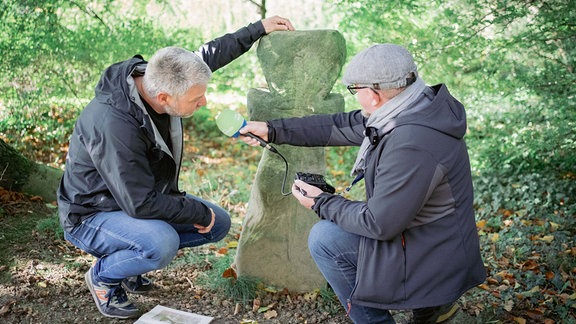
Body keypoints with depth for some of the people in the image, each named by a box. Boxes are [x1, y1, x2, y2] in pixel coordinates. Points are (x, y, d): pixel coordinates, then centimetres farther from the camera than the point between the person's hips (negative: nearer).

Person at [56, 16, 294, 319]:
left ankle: (130, 256, 15)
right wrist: (200, 213, -21)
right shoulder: (113, 124, -37)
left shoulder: (157, 79, -13)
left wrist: (257, 29, 9)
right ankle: (102, 277, -2)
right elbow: (141, 204, -33)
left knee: (219, 224, 4)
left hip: (141, 199, 8)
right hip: (93, 215, -8)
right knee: (162, 243, -36)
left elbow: (209, 55, 6)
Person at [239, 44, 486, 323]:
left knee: (324, 237, -8)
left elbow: (379, 224, -25)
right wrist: (272, 130, 7)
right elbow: (342, 126, 4)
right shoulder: (412, 108, -4)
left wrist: (321, 203, -9)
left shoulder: (411, 146, -33)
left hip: (433, 262, -9)